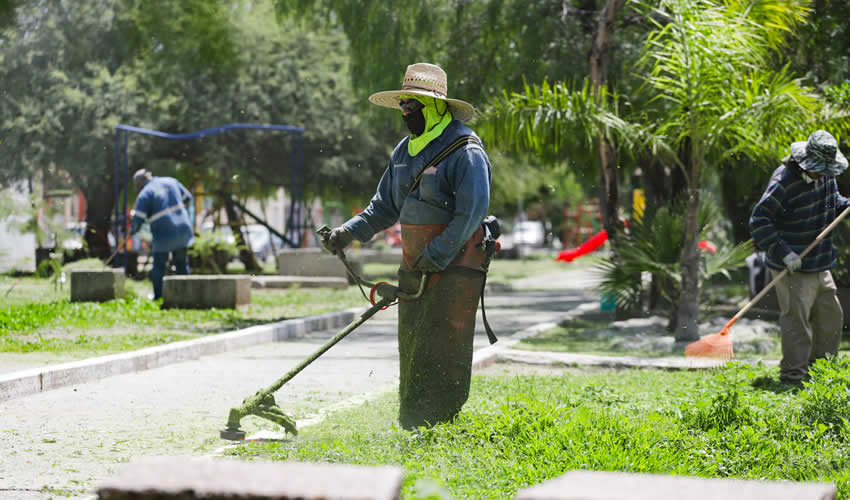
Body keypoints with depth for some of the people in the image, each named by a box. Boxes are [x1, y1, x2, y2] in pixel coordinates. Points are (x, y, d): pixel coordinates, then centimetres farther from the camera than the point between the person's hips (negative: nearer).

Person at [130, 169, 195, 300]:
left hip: (164, 236, -5)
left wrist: (133, 230, 9)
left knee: (159, 266, 9)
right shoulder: (171, 181, 8)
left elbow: (138, 219, -10)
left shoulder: (144, 194, -7)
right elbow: (187, 198, 18)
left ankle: (158, 297, 8)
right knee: (182, 264, 14)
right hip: (183, 230, 5)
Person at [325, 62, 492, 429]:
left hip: (455, 269, -8)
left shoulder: (466, 154, -11)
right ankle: (408, 430, 14)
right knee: (411, 351, 8)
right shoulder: (406, 151, 14)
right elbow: (386, 206, 20)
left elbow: (472, 213, -18)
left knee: (440, 353, -9)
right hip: (414, 268, 8)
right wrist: (349, 232, 5)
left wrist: (437, 255, -21)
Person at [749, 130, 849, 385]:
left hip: (819, 263, 8)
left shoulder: (826, 177, 4)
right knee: (796, 317, -9)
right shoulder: (784, 181, -21)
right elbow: (759, 220, -23)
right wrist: (784, 252, -29)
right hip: (792, 268, -8)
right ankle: (793, 373, -1)